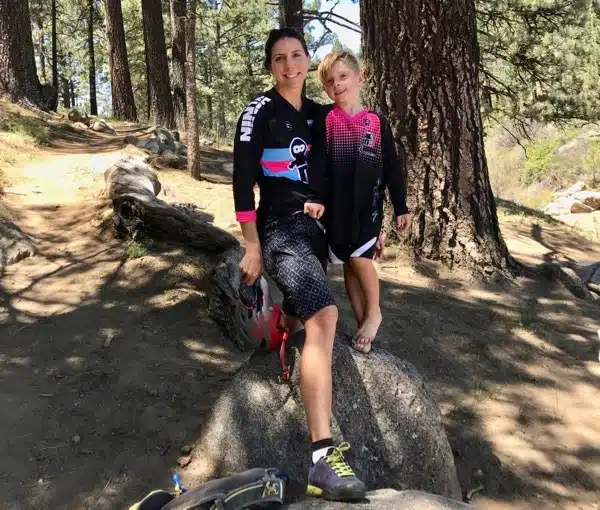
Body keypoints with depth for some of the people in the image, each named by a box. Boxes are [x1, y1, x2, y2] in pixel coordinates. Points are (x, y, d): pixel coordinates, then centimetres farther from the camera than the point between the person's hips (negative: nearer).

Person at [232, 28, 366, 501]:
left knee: (300, 320, 14)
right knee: (324, 316, -28)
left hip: (314, 228, 8)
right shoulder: (260, 111, -4)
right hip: (280, 228, -8)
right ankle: (323, 458, -32)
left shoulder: (316, 113, 15)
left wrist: (320, 201, 5)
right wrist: (252, 246, -12)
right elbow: (243, 180, -8)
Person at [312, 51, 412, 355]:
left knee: (360, 258, -11)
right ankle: (362, 321, 20)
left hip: (368, 204, -1)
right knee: (348, 264, 7)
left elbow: (392, 169, 5)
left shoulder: (378, 123, 2)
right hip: (336, 205, 1)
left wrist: (401, 208, 4)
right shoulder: (326, 120, 0)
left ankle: (374, 313, 13)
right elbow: (317, 164, -5)